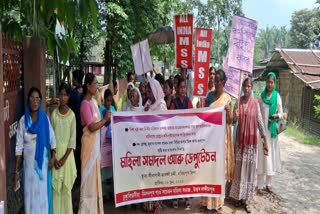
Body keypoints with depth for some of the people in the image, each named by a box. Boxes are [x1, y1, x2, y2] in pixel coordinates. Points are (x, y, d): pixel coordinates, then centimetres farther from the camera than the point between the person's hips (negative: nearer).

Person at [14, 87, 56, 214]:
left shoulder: (45, 118, -4)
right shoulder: (23, 120, -4)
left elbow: (52, 139, 3)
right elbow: (19, 146, -3)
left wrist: (53, 156, -10)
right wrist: (16, 170, -3)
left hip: (43, 161, 0)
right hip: (29, 163, 0)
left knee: (43, 193, 7)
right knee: (30, 194, 6)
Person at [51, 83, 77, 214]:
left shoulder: (72, 115, -4)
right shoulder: (54, 114, 0)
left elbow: (73, 138, -4)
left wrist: (65, 157, -11)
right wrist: (54, 157, -8)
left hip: (67, 152, -1)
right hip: (56, 151, 1)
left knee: (67, 185, 6)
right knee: (55, 184, 4)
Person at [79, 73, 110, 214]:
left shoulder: (94, 101, 10)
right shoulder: (85, 104, -16)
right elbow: (92, 127, -20)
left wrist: (105, 120, 3)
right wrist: (105, 119, -12)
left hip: (96, 142, 9)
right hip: (89, 142, -9)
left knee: (95, 173, 15)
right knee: (89, 174, 0)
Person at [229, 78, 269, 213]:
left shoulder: (255, 103, -3)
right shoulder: (238, 101, 1)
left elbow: (260, 122, -1)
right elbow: (233, 120, 3)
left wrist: (265, 140, -2)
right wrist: (235, 116, -21)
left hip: (251, 140, -1)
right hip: (240, 139, 1)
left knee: (249, 168, 5)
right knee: (239, 168, 8)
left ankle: (247, 199, 15)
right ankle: (240, 197, 21)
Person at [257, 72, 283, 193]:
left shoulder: (277, 96, 1)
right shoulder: (261, 96, 4)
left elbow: (281, 112, 3)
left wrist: (277, 116, -18)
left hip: (272, 128, 0)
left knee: (271, 153, 6)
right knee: (262, 154, 1)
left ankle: (268, 183, 19)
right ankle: (260, 184, 8)